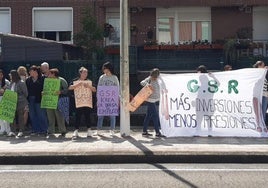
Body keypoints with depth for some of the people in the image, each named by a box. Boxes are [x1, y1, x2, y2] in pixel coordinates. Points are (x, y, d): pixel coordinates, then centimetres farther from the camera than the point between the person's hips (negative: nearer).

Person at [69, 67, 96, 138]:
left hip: (87, 101, 1)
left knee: (87, 115, 1)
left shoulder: (89, 81, 14)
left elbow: (94, 90, 7)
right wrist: (78, 84, -13)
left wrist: (89, 86, -9)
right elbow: (70, 87, -4)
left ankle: (89, 129, 7)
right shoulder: (75, 81, 9)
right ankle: (76, 130, -1)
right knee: (78, 116, -4)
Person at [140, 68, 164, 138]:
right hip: (150, 100, -9)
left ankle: (144, 131, 18)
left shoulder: (156, 80, 9)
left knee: (149, 116, 12)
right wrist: (147, 84, -39)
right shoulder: (149, 79, -13)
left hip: (153, 100, 9)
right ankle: (157, 132, -4)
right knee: (155, 116, -8)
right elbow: (142, 82, -22)